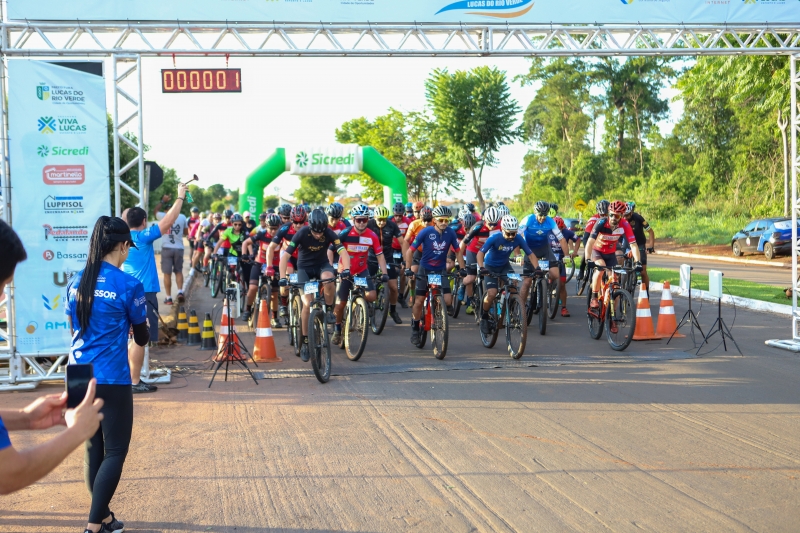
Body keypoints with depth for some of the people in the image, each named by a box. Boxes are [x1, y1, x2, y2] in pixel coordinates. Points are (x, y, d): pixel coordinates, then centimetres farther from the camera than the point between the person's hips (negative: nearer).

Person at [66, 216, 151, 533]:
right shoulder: (129, 285, -12)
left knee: (94, 448, 15)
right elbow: (141, 338, -1)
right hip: (112, 379, -6)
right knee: (115, 451, 2)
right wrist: (141, 333, 21)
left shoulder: (76, 281, 4)